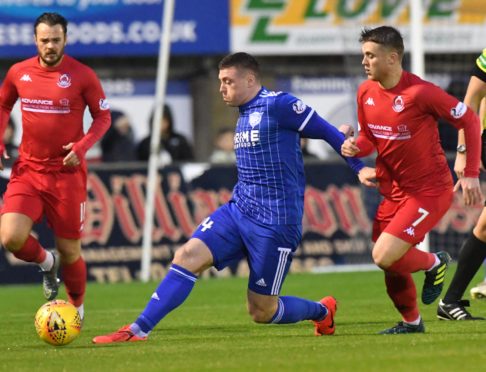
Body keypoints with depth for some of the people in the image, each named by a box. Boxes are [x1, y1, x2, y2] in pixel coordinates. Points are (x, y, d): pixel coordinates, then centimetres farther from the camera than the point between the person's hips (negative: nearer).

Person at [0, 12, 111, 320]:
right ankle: (47, 263, 15)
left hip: (67, 173, -2)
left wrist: (83, 146, -16)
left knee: (69, 250, 4)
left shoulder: (82, 75, -8)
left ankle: (77, 308, 31)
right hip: (28, 170, 2)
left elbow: (103, 117, 1)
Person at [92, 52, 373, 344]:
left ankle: (322, 312, 29)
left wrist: (359, 167, -7)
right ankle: (139, 330, -11)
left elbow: (326, 132, -8)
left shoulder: (278, 105, -12)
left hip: (275, 223, -7)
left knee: (262, 312, 0)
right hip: (238, 211, 7)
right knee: (187, 257, -12)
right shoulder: (245, 114, 14)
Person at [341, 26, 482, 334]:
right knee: (391, 266, 10)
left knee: (385, 257, -20)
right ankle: (411, 321, 35)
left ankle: (433, 264, 10)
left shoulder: (420, 92, -20)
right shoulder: (366, 92, 1)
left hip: (429, 190, -7)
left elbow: (469, 120, -11)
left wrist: (471, 174, -11)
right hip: (393, 190, 7)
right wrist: (355, 148, -7)